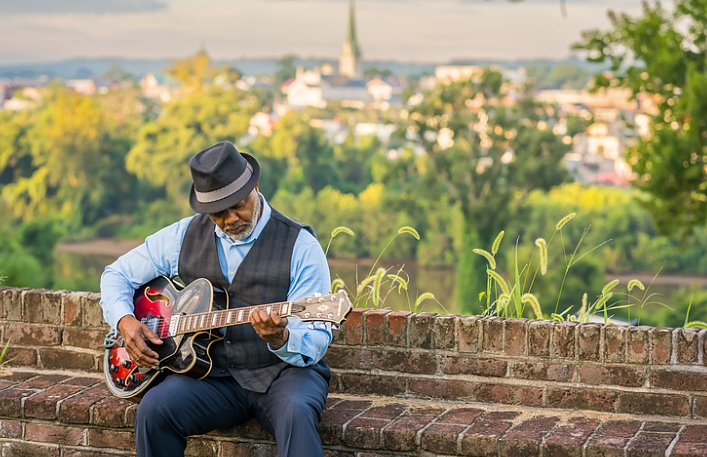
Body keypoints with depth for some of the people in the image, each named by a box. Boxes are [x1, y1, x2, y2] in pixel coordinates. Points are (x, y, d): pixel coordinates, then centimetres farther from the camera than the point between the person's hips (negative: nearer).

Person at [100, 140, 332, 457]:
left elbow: (316, 343, -10)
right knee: (155, 409, -26)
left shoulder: (300, 245, -6)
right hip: (213, 376, 3)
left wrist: (280, 339, -33)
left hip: (283, 370, -3)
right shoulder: (184, 236, 7)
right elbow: (117, 273, 17)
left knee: (296, 411, -36)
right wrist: (124, 320, -3)